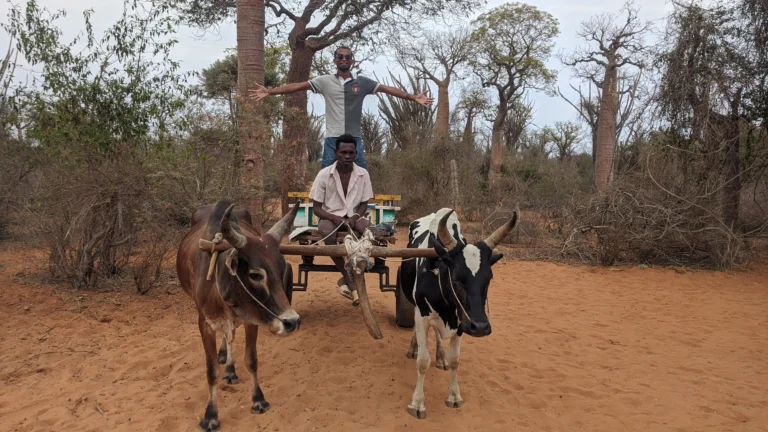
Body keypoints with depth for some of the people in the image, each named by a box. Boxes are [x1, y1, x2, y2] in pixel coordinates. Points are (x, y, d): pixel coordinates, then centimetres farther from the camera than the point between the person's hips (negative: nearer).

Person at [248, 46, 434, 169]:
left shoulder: (362, 82, 6)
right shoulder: (325, 81, 5)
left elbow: (388, 89, 2)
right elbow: (298, 86, 2)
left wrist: (412, 97, -8)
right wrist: (269, 91, -5)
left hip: (354, 138, 1)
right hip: (332, 138, 0)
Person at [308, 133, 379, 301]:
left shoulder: (363, 174, -4)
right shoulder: (324, 174, -9)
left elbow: (364, 204, 5)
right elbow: (316, 207, -5)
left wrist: (355, 217, -17)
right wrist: (334, 218, -23)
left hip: (353, 216, 2)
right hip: (330, 216, -2)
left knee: (373, 233, -30)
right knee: (328, 234, -38)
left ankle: (347, 278, -18)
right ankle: (349, 278, -20)